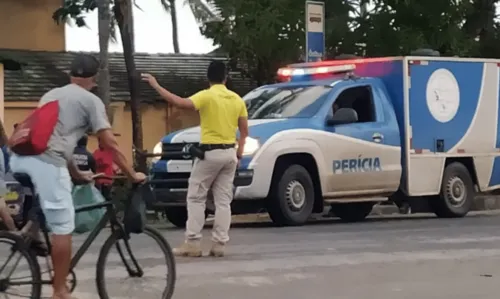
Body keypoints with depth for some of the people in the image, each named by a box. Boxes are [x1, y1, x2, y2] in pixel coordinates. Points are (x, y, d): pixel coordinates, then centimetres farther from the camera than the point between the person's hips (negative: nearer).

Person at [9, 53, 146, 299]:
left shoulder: (51, 94, 30)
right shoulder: (91, 100, 9)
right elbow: (109, 144, 6)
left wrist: (76, 174, 44)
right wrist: (132, 175, 15)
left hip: (20, 157, 7)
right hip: (47, 163, -7)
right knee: (62, 228, 1)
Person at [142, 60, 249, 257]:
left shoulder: (206, 96, -11)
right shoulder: (237, 99, 8)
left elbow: (181, 103, -25)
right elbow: (244, 130, 10)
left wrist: (156, 86, -21)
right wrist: (239, 151, 21)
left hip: (210, 152, -5)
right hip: (230, 153, 5)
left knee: (196, 198, 1)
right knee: (223, 200, 7)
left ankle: (192, 243, -5)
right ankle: (219, 244, 4)